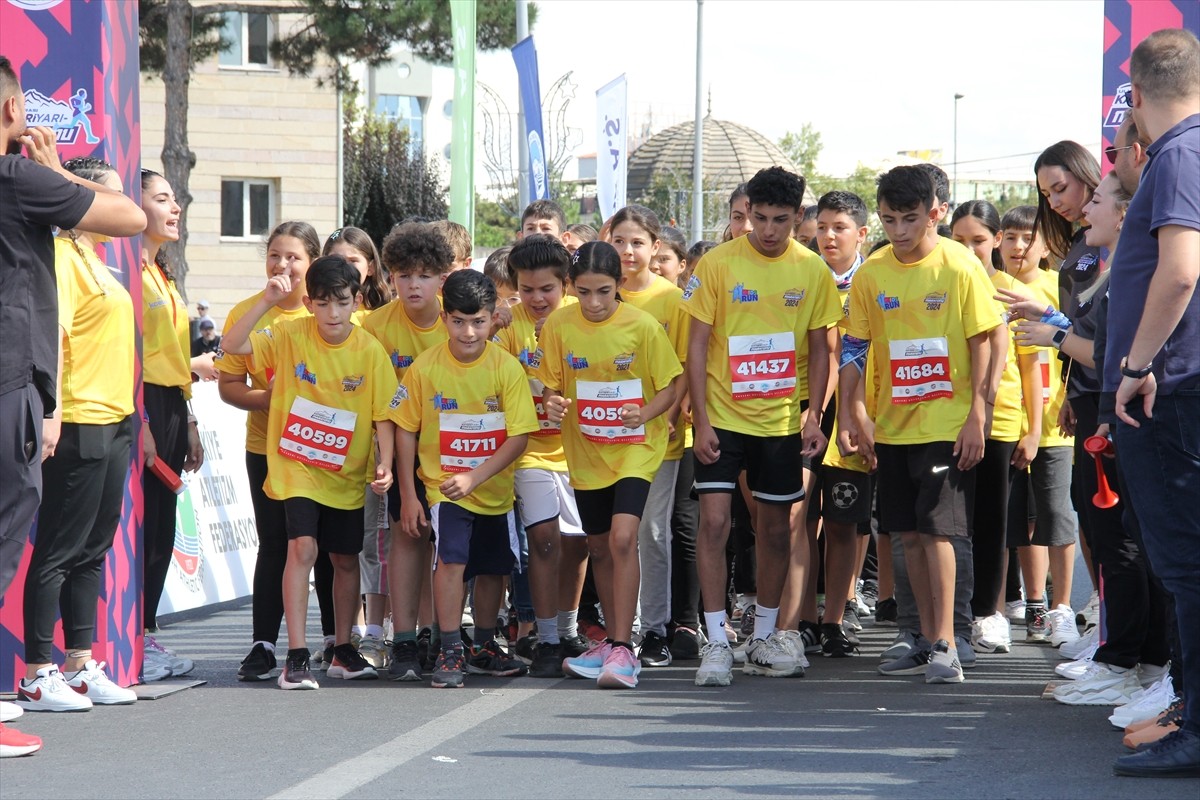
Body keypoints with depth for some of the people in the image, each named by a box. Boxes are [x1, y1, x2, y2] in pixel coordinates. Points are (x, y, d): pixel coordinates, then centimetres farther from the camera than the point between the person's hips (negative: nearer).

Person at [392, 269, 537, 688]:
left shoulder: (507, 367, -11)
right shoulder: (424, 368, -11)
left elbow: (519, 436, -13)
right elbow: (406, 431, -2)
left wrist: (473, 478, -22)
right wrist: (408, 495, -4)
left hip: (495, 489, 2)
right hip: (443, 485, -2)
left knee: (492, 568, 14)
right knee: (451, 558, -20)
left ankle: (484, 649, 34)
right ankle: (450, 652, -12)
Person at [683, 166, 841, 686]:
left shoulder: (812, 271, 1)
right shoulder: (717, 264, -6)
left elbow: (819, 349, 7)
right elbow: (697, 345, -4)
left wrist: (814, 415, -2)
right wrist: (701, 420, -9)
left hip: (782, 421, 3)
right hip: (723, 418, -2)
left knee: (775, 527, 10)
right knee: (714, 521, -10)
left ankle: (764, 637, 23)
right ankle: (716, 642, -5)